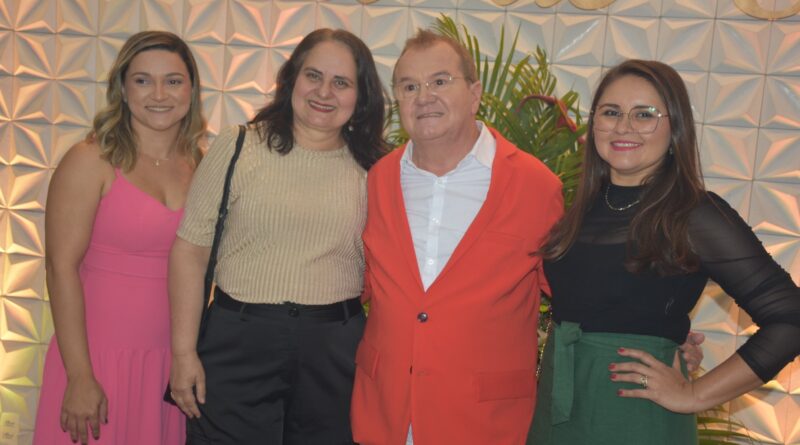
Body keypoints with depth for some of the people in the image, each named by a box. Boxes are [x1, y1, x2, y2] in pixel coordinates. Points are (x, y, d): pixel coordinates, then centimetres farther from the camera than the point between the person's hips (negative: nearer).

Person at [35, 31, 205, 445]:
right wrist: (80, 376, -14)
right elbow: (61, 268, -11)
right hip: (102, 358, -4)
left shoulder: (199, 165, 4)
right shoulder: (91, 160, -8)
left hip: (173, 361, 4)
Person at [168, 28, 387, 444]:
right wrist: (183, 351, -6)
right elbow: (190, 249, -2)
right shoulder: (238, 148, -1)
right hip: (238, 340, -1)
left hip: (335, 347, 2)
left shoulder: (372, 169, 4)